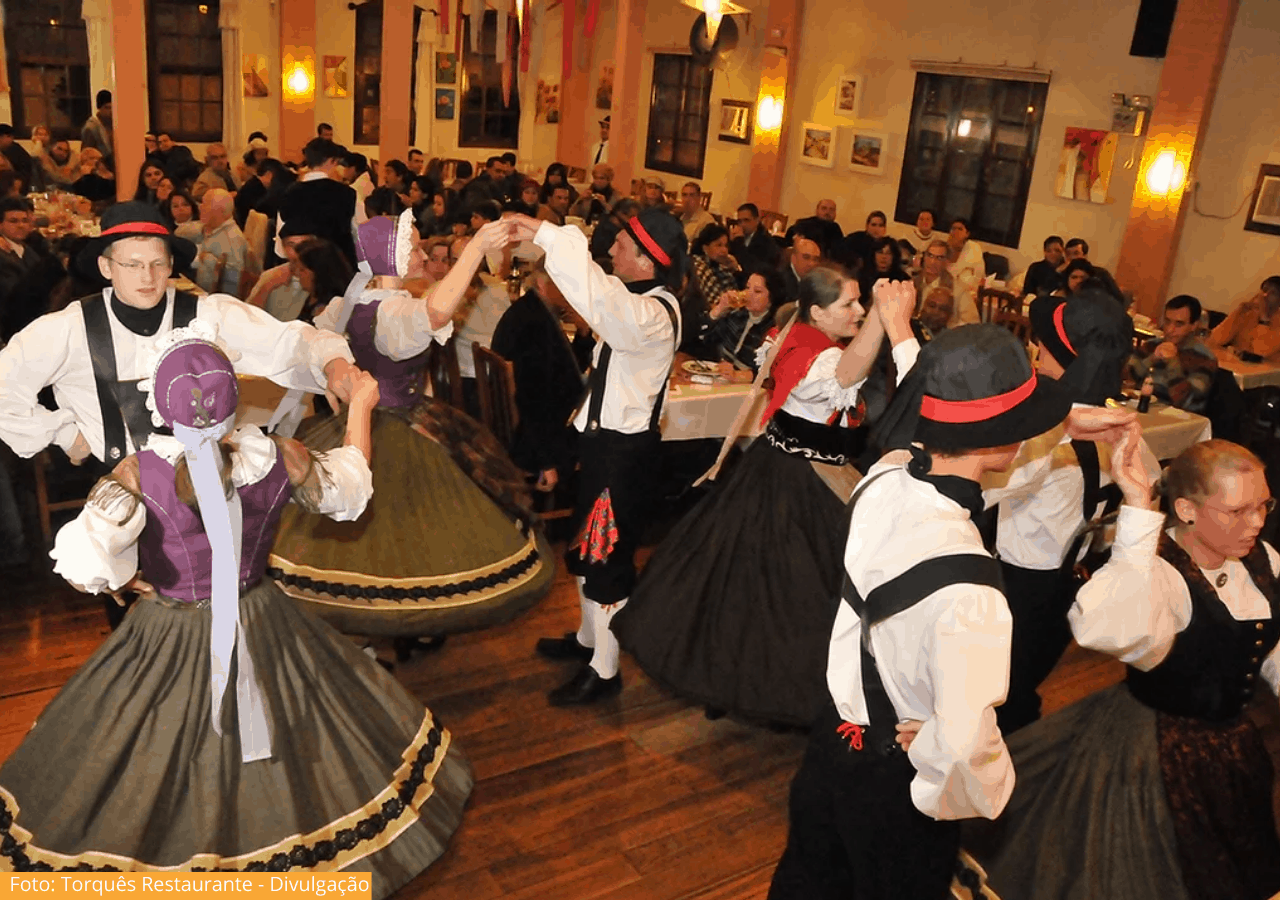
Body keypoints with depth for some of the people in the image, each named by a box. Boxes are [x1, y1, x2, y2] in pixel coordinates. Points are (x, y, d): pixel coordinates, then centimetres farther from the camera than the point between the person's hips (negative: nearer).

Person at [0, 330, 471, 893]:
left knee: (163, 767, 23)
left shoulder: (138, 476, -24)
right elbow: (347, 492, 2)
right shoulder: (280, 460, -17)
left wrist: (127, 578, -10)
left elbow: (85, 563, -34)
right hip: (262, 629, 3)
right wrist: (359, 408, 13)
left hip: (169, 641, -2)